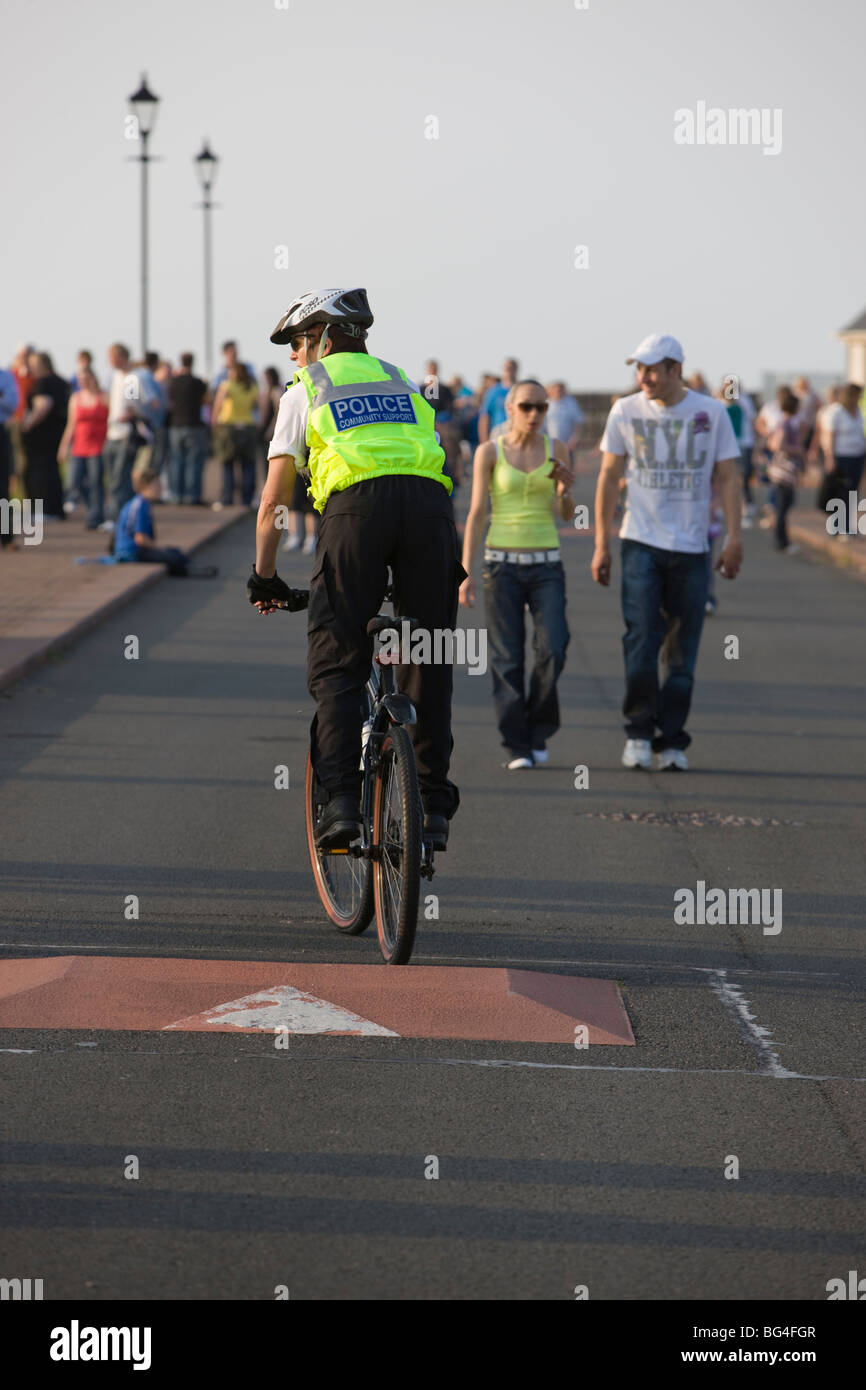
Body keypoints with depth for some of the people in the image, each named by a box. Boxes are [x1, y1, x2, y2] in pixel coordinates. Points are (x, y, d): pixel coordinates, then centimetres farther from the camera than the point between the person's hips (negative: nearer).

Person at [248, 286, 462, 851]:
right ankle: (433, 806, 12)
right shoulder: (403, 383, 32)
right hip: (430, 503, 3)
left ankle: (341, 803, -9)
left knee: (337, 667, 2)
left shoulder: (305, 389, 21)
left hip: (356, 505, -3)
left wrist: (264, 577, 27)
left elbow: (274, 499, 17)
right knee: (426, 664, 11)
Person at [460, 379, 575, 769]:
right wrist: (465, 573, -7)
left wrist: (566, 487, -18)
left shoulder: (555, 448, 4)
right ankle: (517, 746, 5)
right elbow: (476, 514, -1)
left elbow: (567, 514, 4)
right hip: (502, 562, -1)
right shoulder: (489, 452, -1)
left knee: (552, 650, -12)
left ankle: (538, 729, 9)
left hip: (546, 564, 1)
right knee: (508, 659, -3)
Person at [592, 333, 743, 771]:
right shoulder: (626, 412, 3)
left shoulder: (711, 413, 2)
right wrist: (601, 543, 5)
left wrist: (734, 539, -3)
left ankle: (672, 741, 10)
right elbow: (609, 477, 8)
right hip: (640, 542, 0)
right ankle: (639, 732, 2)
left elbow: (728, 477, 5)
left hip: (691, 547, 0)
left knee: (682, 650, 2)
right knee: (641, 639, -11)